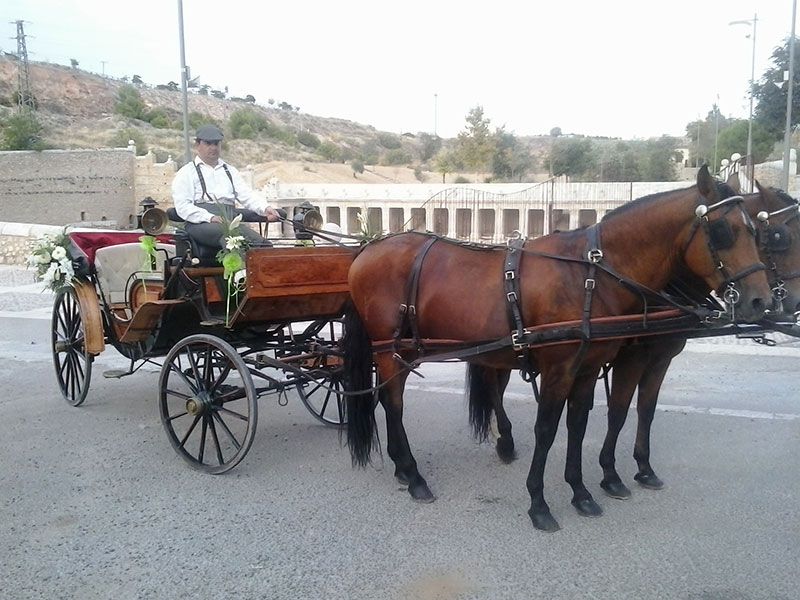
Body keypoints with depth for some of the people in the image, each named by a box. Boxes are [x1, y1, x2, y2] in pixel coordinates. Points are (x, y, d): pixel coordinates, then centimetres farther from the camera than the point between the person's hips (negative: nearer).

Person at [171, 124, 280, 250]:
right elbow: (182, 206, 1)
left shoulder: (230, 170, 28)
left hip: (231, 222, 4)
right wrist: (210, 217, -14)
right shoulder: (186, 172, 14)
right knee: (225, 231, -39)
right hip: (200, 225, -4)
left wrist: (265, 208, -6)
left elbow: (247, 196, 16)